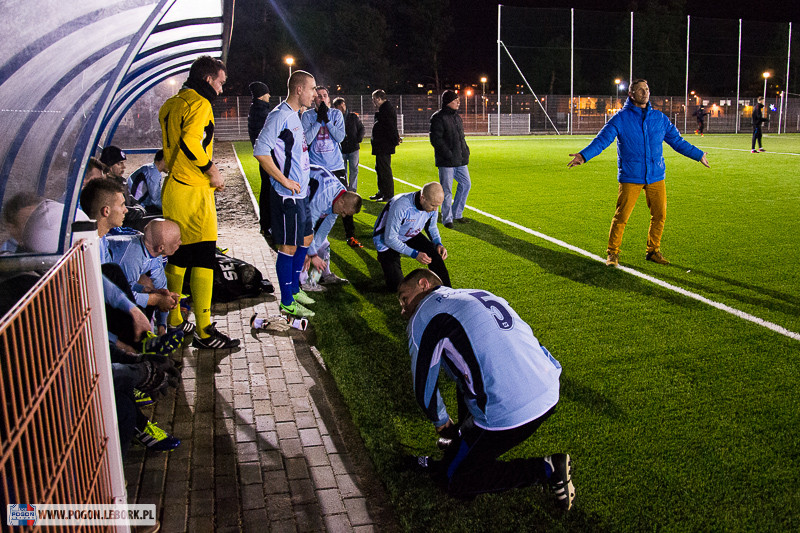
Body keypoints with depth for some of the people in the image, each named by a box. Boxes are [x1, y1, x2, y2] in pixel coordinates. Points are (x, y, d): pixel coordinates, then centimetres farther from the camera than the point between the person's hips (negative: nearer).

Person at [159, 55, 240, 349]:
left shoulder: (171, 105, 18)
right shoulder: (200, 103, -10)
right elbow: (190, 141, -25)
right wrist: (212, 170, -13)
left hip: (173, 189, 9)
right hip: (194, 192, -9)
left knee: (178, 256, 16)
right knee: (204, 257, -6)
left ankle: (172, 320, 26)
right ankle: (204, 331, -3)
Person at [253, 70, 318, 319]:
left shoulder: (294, 115, 15)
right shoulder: (280, 115, -15)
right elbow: (261, 151, -22)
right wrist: (285, 181, -19)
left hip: (300, 192, 10)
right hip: (287, 195, -10)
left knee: (305, 238, 18)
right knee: (288, 247, -2)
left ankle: (294, 289, 31)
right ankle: (287, 303, 8)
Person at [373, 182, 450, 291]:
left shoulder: (432, 205, -18)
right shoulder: (400, 206, -39)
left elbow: (432, 227, 4)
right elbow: (390, 239, -30)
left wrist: (439, 244, -16)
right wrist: (415, 254, -32)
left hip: (410, 236, 5)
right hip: (387, 242, -5)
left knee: (434, 252, -22)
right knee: (396, 286, -6)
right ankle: (384, 260, 23)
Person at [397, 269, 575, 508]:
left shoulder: (423, 316, -1)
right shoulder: (478, 294, 21)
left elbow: (424, 389, 3)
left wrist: (442, 423, 24)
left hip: (509, 415, -8)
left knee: (454, 480, 12)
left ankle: (548, 469, 5)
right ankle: (465, 437, 34)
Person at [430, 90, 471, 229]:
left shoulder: (456, 117, 17)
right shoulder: (438, 118, -9)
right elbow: (436, 139, -15)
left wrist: (465, 151, 11)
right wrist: (449, 154, -19)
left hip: (460, 160, 8)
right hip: (446, 161, -8)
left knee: (466, 184, 10)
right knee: (446, 190, -2)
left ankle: (457, 214, 24)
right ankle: (447, 219, 9)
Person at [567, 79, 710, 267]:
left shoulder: (660, 118, 11)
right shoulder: (621, 118, 0)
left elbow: (677, 140, 21)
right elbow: (602, 139, -6)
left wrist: (698, 154, 26)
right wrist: (583, 155, -20)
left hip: (656, 176, 4)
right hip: (630, 177, -4)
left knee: (660, 215, 5)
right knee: (621, 216, -5)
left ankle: (653, 250, 22)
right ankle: (612, 252, 10)